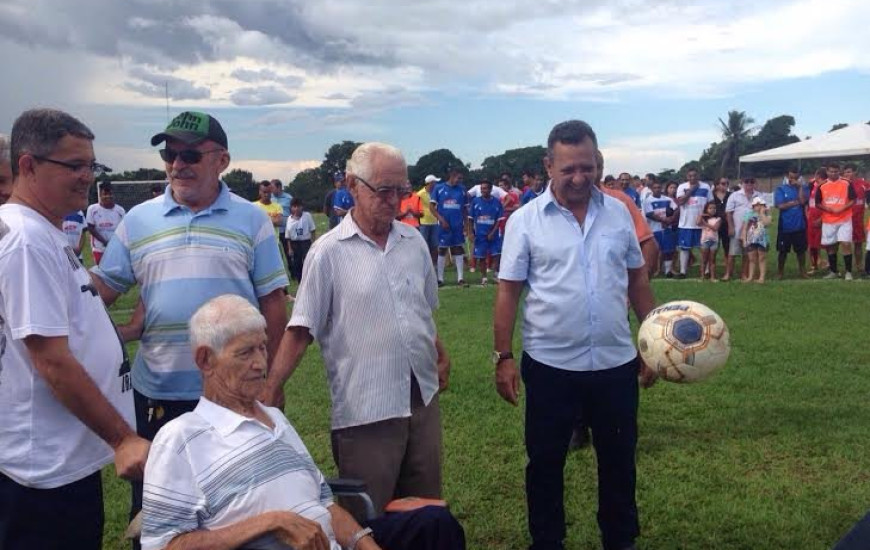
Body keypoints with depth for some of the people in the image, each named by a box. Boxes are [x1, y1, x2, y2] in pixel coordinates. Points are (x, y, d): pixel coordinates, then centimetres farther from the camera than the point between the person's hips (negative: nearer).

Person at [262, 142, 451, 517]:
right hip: (366, 408, -5)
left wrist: (440, 357, 22)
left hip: (424, 397, 5)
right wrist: (271, 388, -17)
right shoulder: (328, 252, -9)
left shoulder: (414, 241, 7)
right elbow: (300, 329, -10)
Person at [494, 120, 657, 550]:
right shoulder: (525, 220, -6)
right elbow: (508, 291, -5)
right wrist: (503, 357, -8)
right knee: (545, 462, 12)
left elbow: (637, 279, 10)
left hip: (616, 362, 3)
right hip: (550, 365, -2)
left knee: (619, 459, 17)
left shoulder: (619, 213, 3)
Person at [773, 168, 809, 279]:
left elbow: (803, 201, -15)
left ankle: (802, 271, 19)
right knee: (782, 251, 6)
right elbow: (780, 206, -11)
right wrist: (796, 202, -7)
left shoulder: (803, 188, 4)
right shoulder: (781, 189, 1)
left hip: (800, 225, 1)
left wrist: (800, 186, -11)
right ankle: (779, 272, 16)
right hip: (784, 226, -1)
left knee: (801, 250, 8)